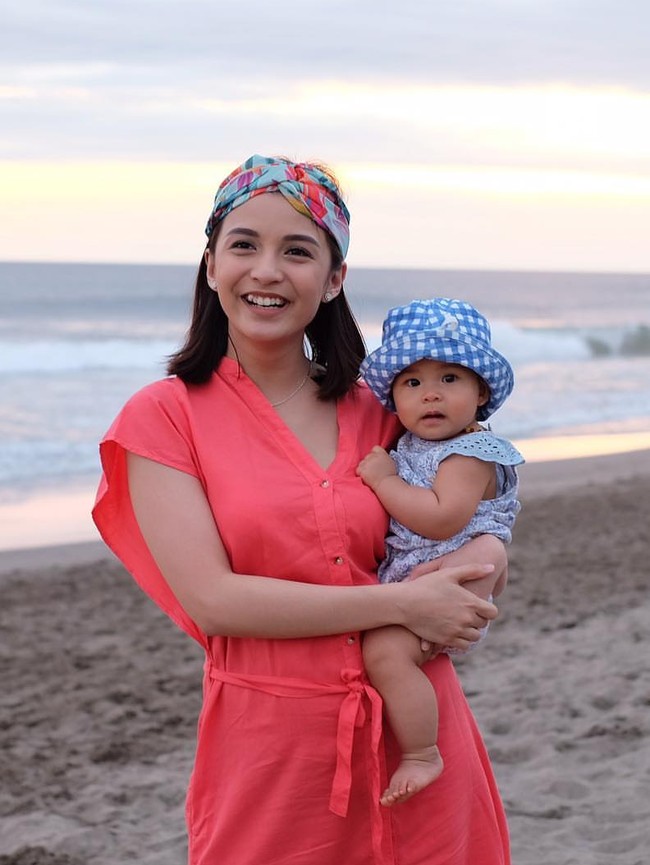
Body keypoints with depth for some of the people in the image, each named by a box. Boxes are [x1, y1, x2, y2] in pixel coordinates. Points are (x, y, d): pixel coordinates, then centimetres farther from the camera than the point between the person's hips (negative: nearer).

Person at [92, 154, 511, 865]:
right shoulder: (162, 418, -6)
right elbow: (212, 599, -14)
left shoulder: (375, 413, 5)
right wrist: (402, 604, -16)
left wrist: (483, 552, -7)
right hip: (270, 750, -3)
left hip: (414, 726, 4)